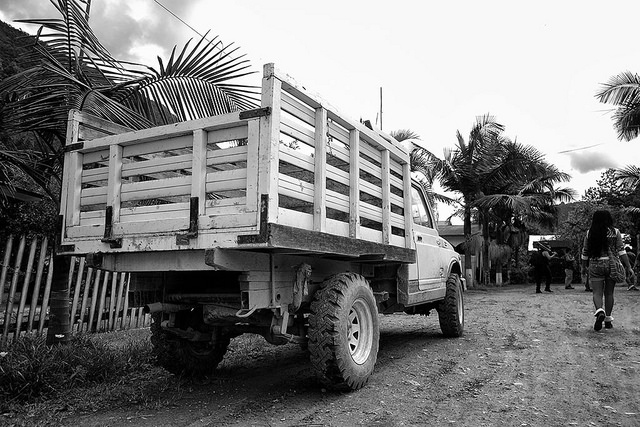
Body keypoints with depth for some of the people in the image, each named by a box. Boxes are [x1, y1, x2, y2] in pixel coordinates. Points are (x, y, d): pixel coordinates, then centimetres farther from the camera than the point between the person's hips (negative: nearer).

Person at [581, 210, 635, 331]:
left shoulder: (589, 233, 2)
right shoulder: (615, 232, 1)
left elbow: (585, 253, 6)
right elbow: (621, 251, -4)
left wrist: (584, 266, 19)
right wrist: (628, 267, 0)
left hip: (595, 266, -1)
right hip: (611, 265, 1)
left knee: (597, 293, 1)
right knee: (609, 293, 11)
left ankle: (600, 312, -25)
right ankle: (608, 320, 16)